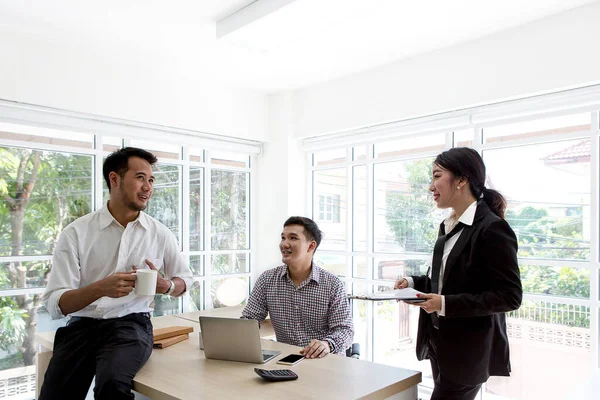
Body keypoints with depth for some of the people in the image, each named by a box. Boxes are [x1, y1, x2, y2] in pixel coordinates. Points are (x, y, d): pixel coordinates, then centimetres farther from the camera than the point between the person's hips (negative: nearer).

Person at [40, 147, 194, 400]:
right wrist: (101, 288, -24)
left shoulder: (160, 234, 3)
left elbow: (185, 278, 18)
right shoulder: (76, 233, -2)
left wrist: (165, 285, -5)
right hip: (82, 325, 1)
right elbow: (54, 304, -6)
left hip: (131, 323, 0)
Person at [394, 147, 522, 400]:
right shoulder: (449, 226, 8)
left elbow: (510, 296, -19)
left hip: (468, 350, -8)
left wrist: (447, 304, -25)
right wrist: (413, 283, 1)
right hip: (441, 342, 8)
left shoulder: (492, 229, -18)